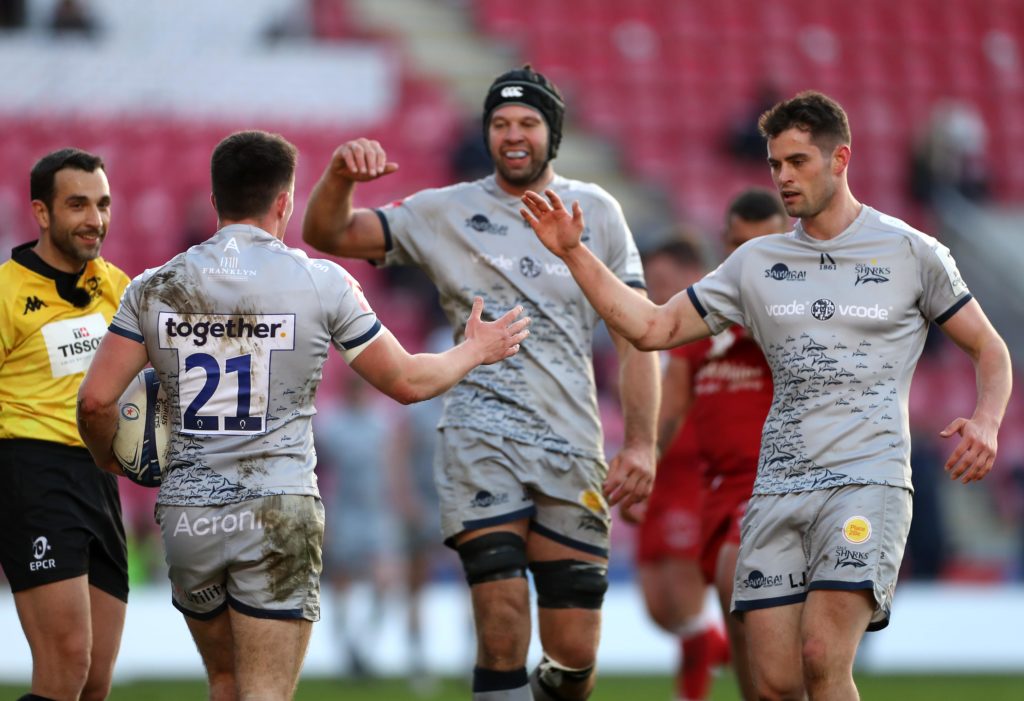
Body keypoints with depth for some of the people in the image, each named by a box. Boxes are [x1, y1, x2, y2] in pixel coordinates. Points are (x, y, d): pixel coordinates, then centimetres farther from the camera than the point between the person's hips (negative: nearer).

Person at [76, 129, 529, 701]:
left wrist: (110, 458, 20)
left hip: (185, 518, 3)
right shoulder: (323, 284, -3)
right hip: (278, 514, -3)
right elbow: (407, 382, 5)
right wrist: (474, 351, 25)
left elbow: (96, 400, -2)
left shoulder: (154, 288, 3)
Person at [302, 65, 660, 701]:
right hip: (481, 439, -2)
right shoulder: (447, 212, 7)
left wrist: (641, 444, -3)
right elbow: (329, 236, 2)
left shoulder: (596, 212, 10)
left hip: (572, 446, 2)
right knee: (503, 625, -17)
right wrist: (340, 178, -20)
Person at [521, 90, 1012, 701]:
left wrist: (986, 421, -10)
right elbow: (651, 328, 14)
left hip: (868, 480, -4)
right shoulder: (757, 263, 14)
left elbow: (991, 350, 10)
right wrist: (575, 254, 4)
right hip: (778, 485, 4)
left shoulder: (912, 253, 4)